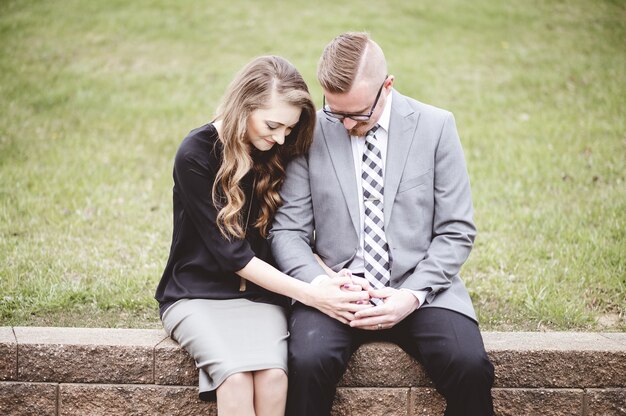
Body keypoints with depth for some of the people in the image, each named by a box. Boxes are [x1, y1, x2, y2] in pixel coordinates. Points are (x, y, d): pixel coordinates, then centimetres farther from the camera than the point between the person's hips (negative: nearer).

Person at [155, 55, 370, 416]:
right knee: (237, 378, -31)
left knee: (273, 376, -27)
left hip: (260, 294, 3)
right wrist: (310, 295, -21)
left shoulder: (281, 155, 1)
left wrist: (330, 277, -15)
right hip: (198, 292, -3)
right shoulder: (196, 155, -13)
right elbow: (233, 253, -15)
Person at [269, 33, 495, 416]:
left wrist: (414, 296, -13)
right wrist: (320, 284, -18)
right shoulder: (311, 133, 0)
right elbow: (288, 231, 2)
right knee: (308, 362, -30)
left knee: (470, 366, -26)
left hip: (420, 288, 1)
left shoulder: (435, 126, 1)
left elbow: (456, 232, 2)